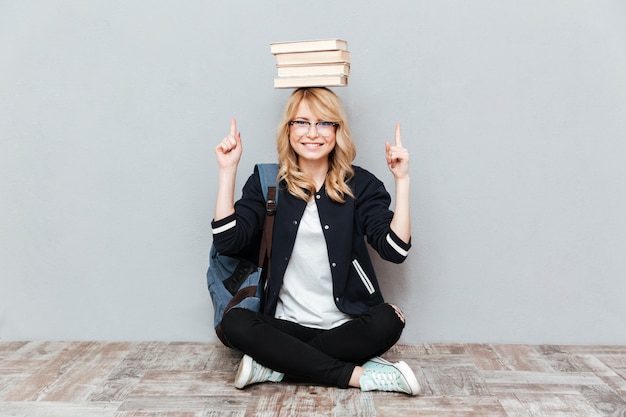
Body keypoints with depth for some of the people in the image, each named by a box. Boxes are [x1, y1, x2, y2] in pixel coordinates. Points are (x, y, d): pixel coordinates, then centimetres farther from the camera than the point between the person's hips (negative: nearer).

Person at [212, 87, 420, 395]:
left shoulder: (360, 184, 0)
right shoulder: (267, 182, 3)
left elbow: (395, 249, -11)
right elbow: (228, 241, -9)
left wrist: (401, 179, -16)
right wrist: (227, 170, -11)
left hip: (346, 327, 0)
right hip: (286, 325, 1)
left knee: (388, 320, -30)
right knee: (235, 323, -27)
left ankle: (274, 366, -18)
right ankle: (359, 376, -22)